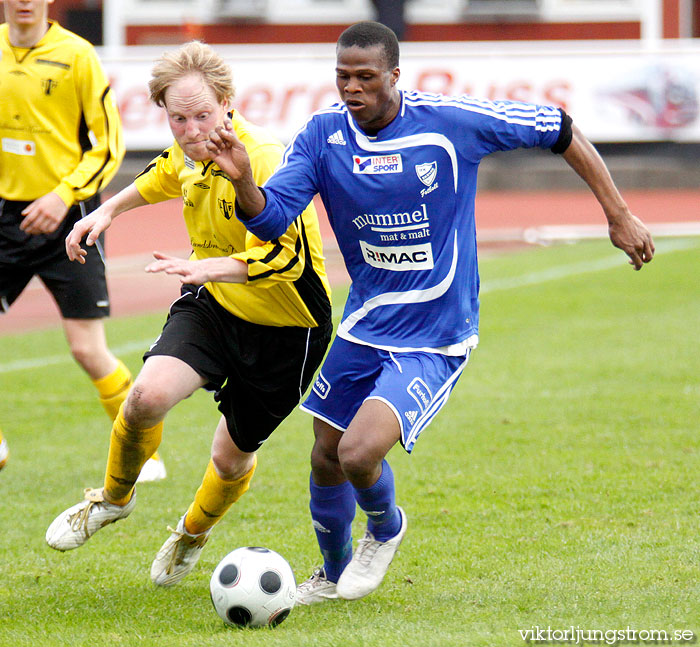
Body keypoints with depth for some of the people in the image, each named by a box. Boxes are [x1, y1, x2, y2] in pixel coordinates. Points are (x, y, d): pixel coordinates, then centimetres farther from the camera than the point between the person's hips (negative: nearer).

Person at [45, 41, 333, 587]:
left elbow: (284, 257, -40)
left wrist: (206, 268, -53)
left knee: (233, 456, 11)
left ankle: (194, 533, 45)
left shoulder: (263, 162, -30)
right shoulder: (191, 151, -6)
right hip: (213, 303, 5)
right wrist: (109, 210, 14)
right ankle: (114, 498, 9)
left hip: (285, 328, -5)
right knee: (147, 396, -21)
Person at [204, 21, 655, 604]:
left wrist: (619, 214, -4)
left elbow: (559, 131, -6)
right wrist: (242, 181, -38)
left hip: (436, 338, -5)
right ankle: (333, 574, 42)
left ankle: (386, 528, 14)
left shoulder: (450, 122, -17)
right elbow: (271, 218, -16)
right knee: (326, 459, 12)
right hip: (365, 323, 5)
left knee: (360, 453, -21)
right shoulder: (322, 135, -7)